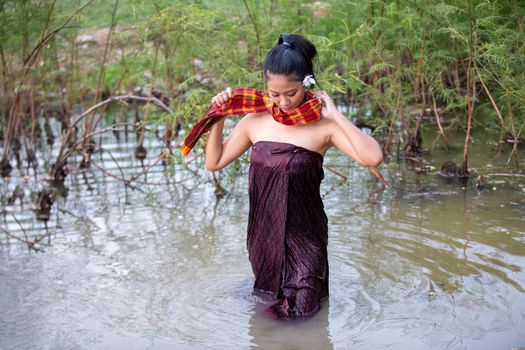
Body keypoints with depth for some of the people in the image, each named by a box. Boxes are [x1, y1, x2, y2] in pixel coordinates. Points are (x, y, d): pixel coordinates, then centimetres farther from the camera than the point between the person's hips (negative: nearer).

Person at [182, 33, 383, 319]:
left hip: (303, 236, -4)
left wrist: (336, 115, -26)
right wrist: (218, 118, -2)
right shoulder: (255, 121, -3)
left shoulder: (322, 125, -15)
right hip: (263, 233, 4)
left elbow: (373, 157, -30)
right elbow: (214, 162, 8)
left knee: (298, 312, 6)